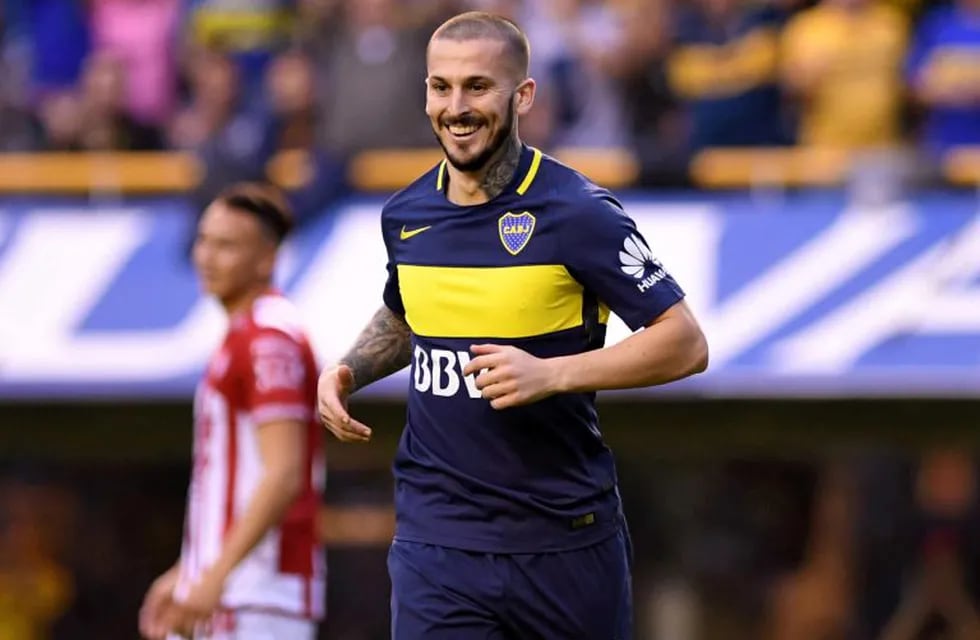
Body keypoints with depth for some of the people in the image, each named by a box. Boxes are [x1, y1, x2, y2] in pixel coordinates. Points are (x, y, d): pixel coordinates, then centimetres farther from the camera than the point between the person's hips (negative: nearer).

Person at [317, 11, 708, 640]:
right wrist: (348, 371, 6)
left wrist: (551, 375, -23)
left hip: (567, 535, -3)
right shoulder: (405, 214, 6)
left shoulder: (576, 211, -11)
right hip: (436, 535, 3)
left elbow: (685, 343, -12)